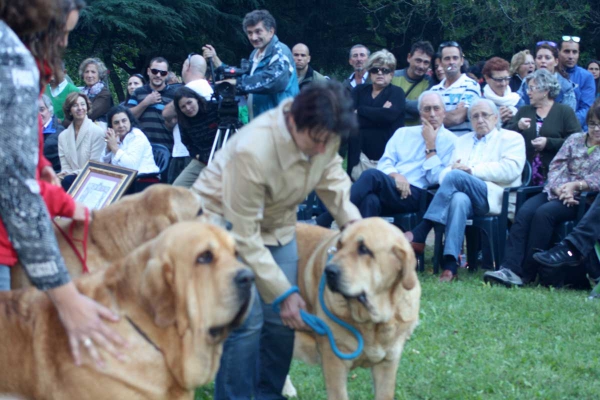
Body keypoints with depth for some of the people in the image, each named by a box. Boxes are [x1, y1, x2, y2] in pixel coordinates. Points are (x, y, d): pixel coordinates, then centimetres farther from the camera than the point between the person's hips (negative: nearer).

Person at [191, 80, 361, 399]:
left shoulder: (323, 134, -22)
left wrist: (354, 224, -15)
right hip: (226, 220, -6)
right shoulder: (252, 151, -38)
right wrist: (283, 293, -25)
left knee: (282, 319, 1)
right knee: (247, 319, -16)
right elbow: (244, 237, -29)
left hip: (275, 223, 6)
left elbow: (332, 176, 1)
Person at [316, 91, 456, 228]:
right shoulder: (403, 133, 24)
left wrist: (430, 143, -3)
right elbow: (384, 163, 14)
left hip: (415, 196, -4)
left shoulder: (450, 141, 9)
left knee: (372, 175, -31)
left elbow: (436, 179, -2)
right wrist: (395, 175, -9)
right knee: (370, 200, -35)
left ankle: (324, 221, -31)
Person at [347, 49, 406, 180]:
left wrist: (360, 111, -4)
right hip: (361, 154, 2)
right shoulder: (360, 90, 14)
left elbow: (389, 115, -13)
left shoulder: (396, 92, 6)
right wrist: (378, 114, -8)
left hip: (386, 154, -2)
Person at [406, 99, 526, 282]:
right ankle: (450, 265, -47)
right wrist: (450, 170, -5)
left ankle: (419, 235, -33)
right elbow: (445, 172, 21)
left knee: (455, 176, -31)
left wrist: (472, 170, -10)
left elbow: (509, 170, -4)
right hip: (465, 194, 3)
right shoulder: (463, 141, 31)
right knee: (459, 200, -37)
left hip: (494, 198, -3)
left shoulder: (511, 138, 15)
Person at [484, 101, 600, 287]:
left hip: (584, 199, -4)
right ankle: (510, 268, -37)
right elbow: (556, 167, 9)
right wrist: (559, 189, -10)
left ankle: (527, 274, -31)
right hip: (555, 192, 5)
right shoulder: (575, 139, 21)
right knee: (525, 212, -26)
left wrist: (576, 185, -17)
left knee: (544, 213, -32)